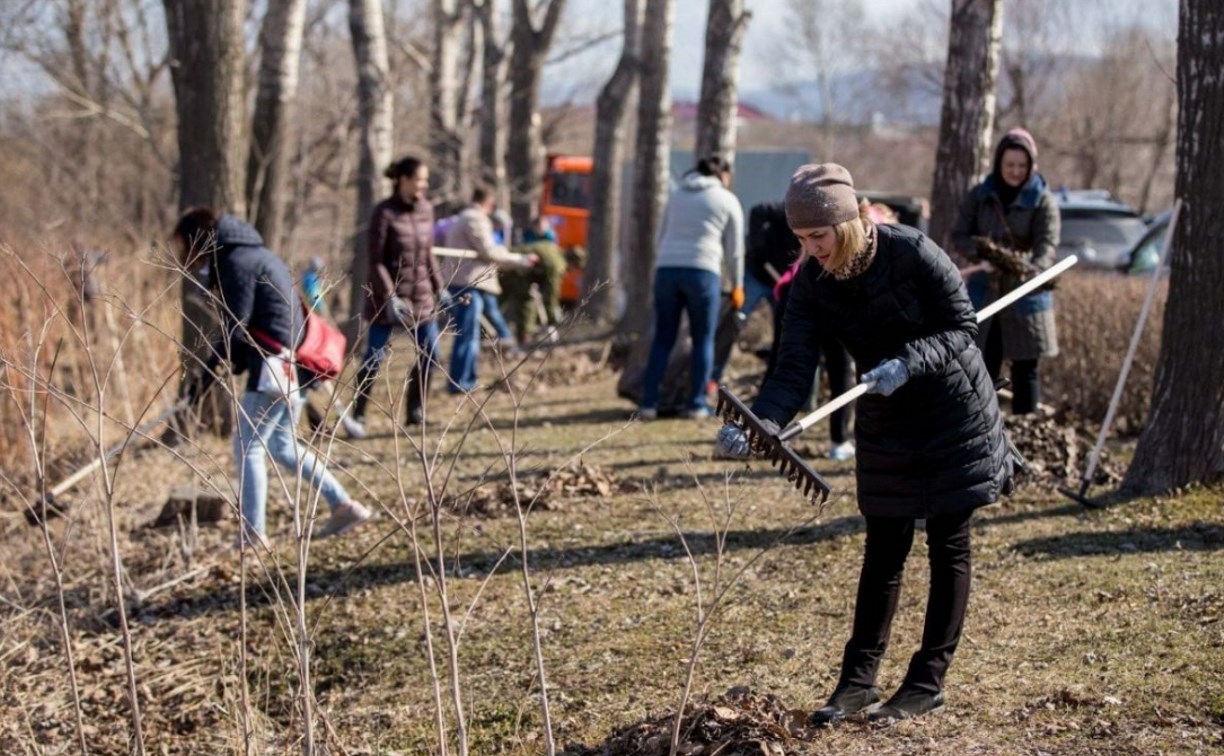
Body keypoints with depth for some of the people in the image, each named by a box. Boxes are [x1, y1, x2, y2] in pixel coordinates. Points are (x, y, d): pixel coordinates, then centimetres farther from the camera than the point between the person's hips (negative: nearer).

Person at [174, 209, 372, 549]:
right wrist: (233, 366, 11)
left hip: (274, 365, -10)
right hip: (289, 364, 10)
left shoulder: (236, 263, -12)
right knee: (282, 445, 19)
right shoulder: (254, 254, 18)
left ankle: (253, 533, -3)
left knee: (247, 447, -4)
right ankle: (343, 505, 17)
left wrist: (208, 371, -11)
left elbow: (236, 330, -16)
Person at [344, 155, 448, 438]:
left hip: (421, 294, 6)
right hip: (388, 294, -6)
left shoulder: (426, 209, 4)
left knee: (429, 353, 6)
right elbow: (375, 260, -14)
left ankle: (415, 410, 20)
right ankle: (357, 416, 5)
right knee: (374, 357, -3)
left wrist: (439, 287, 11)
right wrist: (390, 296, -19)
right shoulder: (384, 213, -13)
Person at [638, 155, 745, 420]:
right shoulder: (727, 201, 10)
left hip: (666, 268, 4)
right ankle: (696, 404, 5)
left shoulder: (677, 195, 22)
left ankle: (648, 403, 1)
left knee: (662, 339, 6)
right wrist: (737, 286, 18)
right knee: (703, 340, 7)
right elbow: (734, 250, 9)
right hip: (703, 271, -4)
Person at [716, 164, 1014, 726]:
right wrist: (756, 424, -36)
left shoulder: (911, 253, -24)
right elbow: (794, 370, -18)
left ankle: (927, 682, 12)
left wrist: (908, 363, -34)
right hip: (885, 423, 4)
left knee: (948, 547, 4)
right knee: (883, 550, 8)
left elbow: (963, 327, -17)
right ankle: (858, 679, 14)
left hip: (955, 414, -4)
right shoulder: (811, 283, -12)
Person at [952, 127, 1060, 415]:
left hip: (1025, 297, -2)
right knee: (982, 369, 5)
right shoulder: (979, 196, 5)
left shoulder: (1043, 201, -3)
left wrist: (1031, 270, -36)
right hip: (984, 294, 2)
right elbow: (959, 235, 3)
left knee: (1026, 369, 2)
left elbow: (1047, 246, -14)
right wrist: (982, 252, -19)